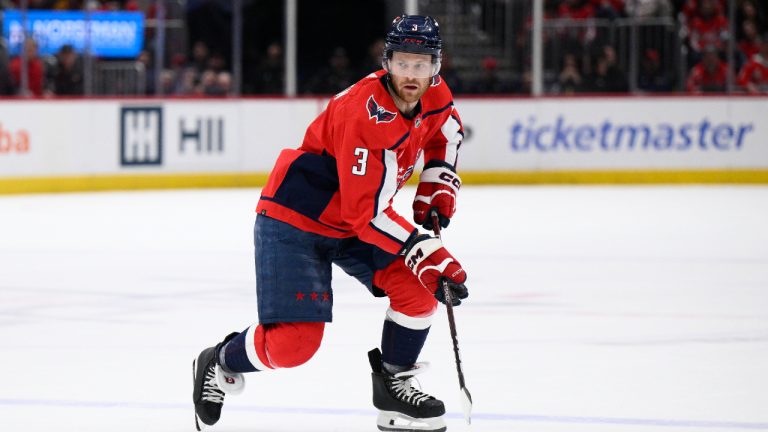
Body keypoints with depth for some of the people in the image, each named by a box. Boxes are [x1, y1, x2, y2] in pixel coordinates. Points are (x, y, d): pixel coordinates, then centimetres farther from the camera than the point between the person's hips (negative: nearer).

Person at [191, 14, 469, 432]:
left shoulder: (433, 96, -6)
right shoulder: (363, 113, -32)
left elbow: (445, 131, 22)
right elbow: (367, 211, -32)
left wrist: (437, 187, 8)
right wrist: (428, 252, -34)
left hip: (353, 223, 8)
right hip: (293, 221, -8)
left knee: (420, 289, -11)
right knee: (294, 342, -14)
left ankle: (392, 384, 10)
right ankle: (221, 363, 16)